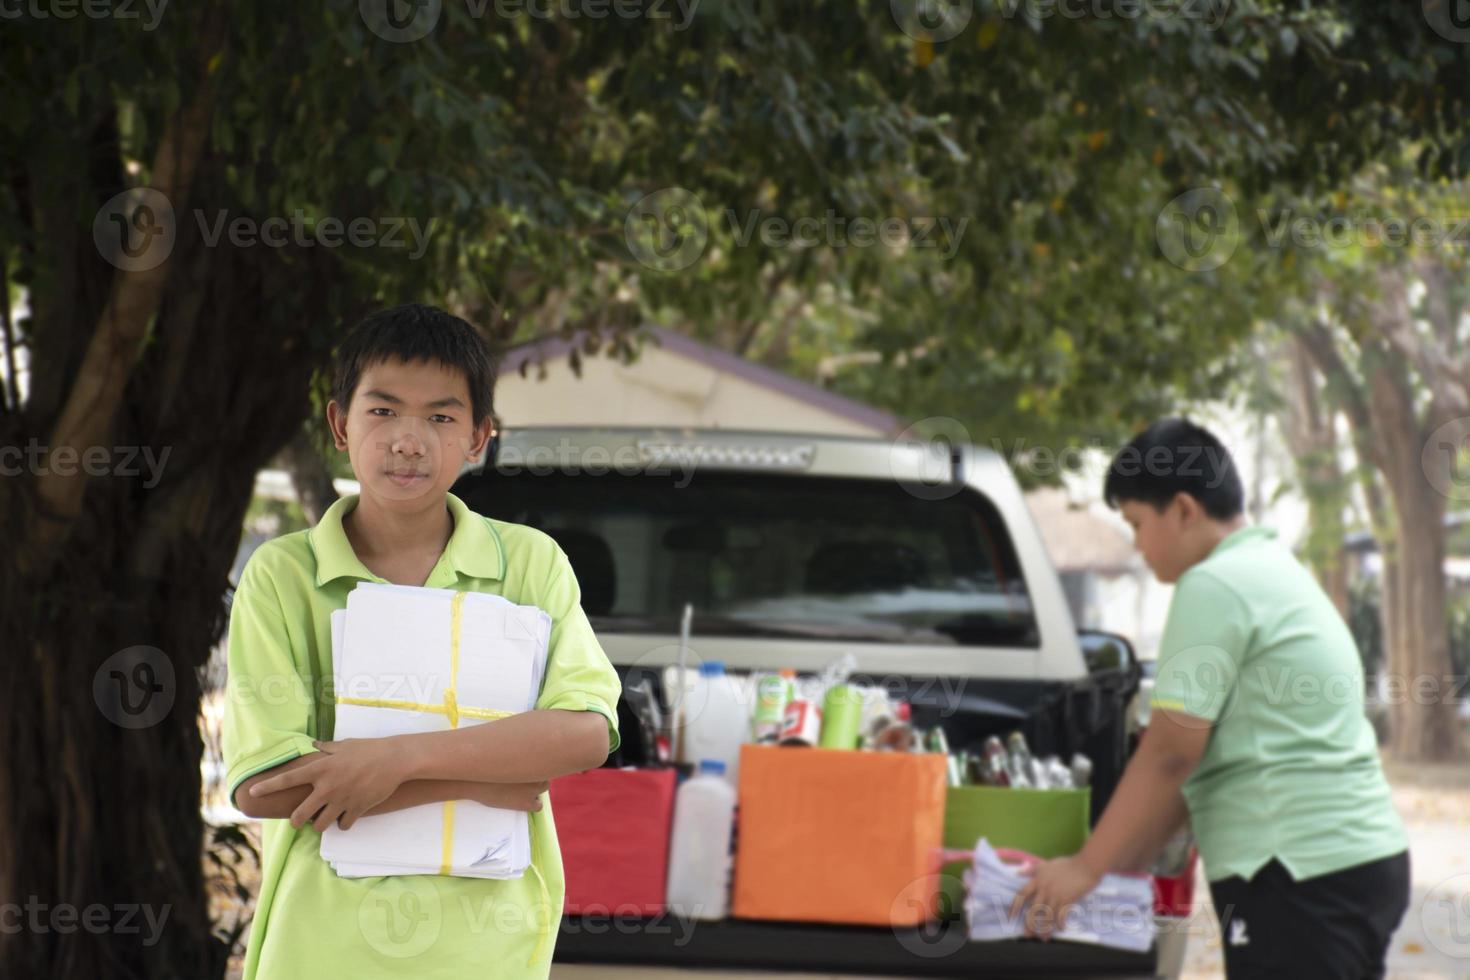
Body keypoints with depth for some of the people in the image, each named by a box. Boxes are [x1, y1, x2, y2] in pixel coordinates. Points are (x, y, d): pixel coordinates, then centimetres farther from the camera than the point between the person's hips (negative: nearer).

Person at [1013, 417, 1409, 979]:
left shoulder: (1215, 586, -11)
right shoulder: (1277, 573, 20)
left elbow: (1170, 752, -14)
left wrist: (1087, 866, -5)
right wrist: (1131, 858, 22)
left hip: (1301, 875, -10)